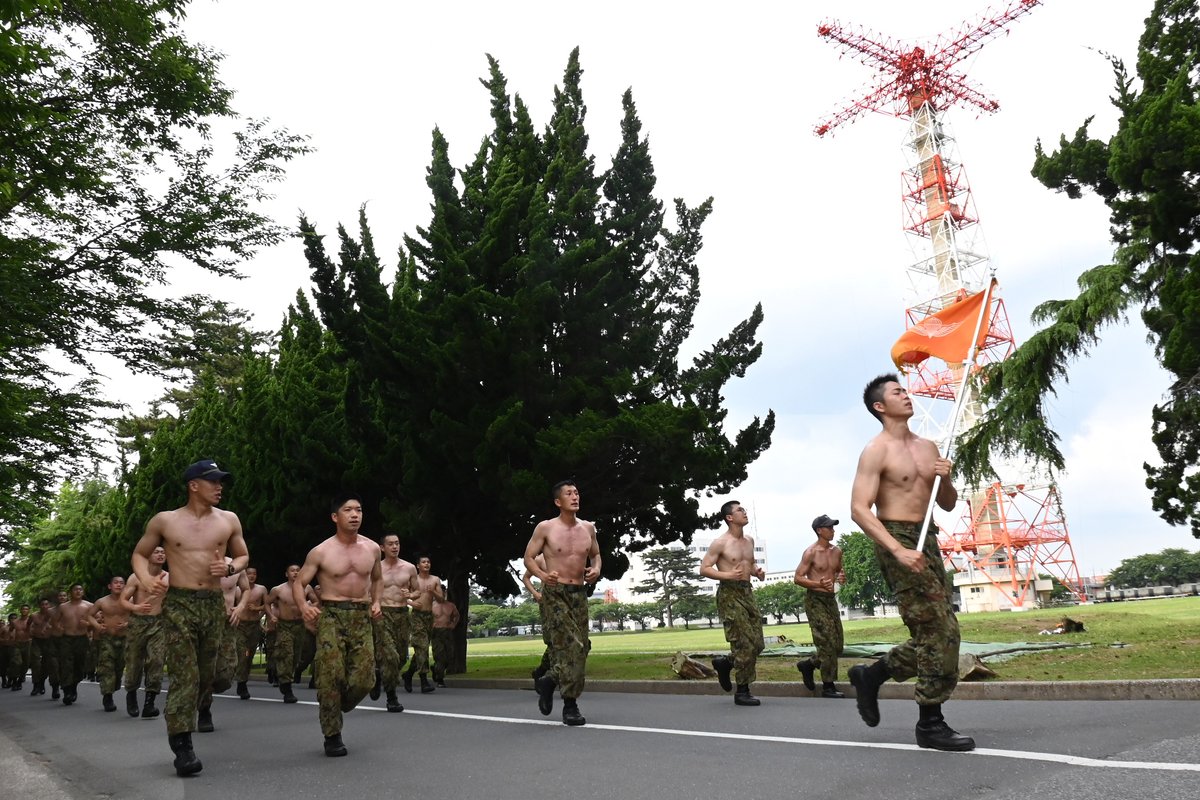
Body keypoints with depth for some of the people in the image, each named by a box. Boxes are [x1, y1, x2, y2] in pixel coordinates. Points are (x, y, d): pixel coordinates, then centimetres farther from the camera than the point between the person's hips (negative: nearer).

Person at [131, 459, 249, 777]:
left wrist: (231, 567, -5)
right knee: (185, 675, -9)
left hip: (214, 604, 3)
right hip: (178, 602, -3)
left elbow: (243, 555, 17)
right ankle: (182, 745, -5)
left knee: (208, 674, 10)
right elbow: (139, 554, 12)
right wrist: (146, 580, -8)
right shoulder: (164, 521, 2)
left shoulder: (229, 520, 7)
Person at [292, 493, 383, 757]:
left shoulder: (372, 548, 6)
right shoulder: (321, 552, -4)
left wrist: (376, 602, 5)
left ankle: (336, 706, 26)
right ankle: (332, 735, 6)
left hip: (361, 616, 3)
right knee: (331, 675, -9)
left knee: (364, 678, -4)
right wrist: (304, 606, -19)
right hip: (331, 614, -3)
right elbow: (299, 583, 1)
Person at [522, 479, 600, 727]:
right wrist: (542, 575, -19)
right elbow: (528, 558, -1)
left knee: (582, 646, 4)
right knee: (569, 645, -13)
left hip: (579, 593, 5)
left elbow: (595, 554, 20)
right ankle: (570, 705, -3)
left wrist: (596, 569, -2)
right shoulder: (545, 528, -5)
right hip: (555, 592, -5)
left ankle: (549, 681, 27)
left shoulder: (588, 528, 7)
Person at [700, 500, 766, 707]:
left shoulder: (749, 541, 12)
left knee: (757, 643, 5)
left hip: (747, 592, 7)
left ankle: (725, 663, 28)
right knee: (744, 643, -8)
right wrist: (728, 575, -22)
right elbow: (704, 568, -9)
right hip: (729, 594, -7)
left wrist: (756, 571, 3)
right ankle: (742, 692, 2)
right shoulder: (720, 543, -9)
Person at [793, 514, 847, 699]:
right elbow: (798, 578, -11)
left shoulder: (836, 551, 9)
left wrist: (841, 577, 0)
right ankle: (828, 687, 0)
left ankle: (808, 664, 28)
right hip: (815, 600, -7)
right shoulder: (811, 553, -10)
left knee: (837, 646, 8)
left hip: (831, 599, 7)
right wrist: (818, 584, -25)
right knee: (827, 642, -9)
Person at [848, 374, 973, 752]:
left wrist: (945, 479, -3)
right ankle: (930, 724, 1)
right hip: (895, 539, -8)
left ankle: (870, 676, 26)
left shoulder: (928, 447, 15)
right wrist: (898, 550, -27)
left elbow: (948, 504, 20)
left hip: (926, 540, 8)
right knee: (939, 631, -10)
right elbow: (859, 509, -16)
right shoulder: (876, 450, -8)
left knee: (933, 634, 9)